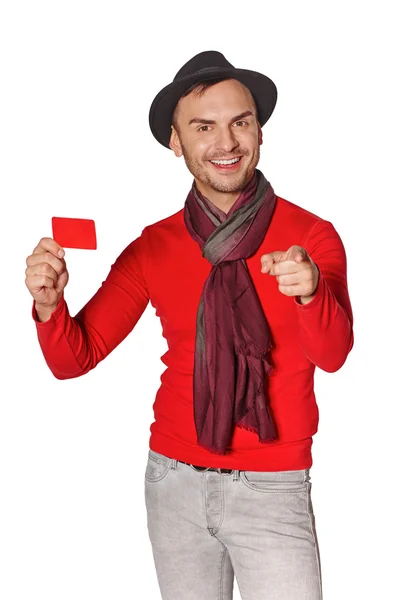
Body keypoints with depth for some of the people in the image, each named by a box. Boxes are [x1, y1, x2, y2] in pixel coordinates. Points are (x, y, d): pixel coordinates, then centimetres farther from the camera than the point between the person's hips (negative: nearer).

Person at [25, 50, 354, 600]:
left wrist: (310, 291, -42)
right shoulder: (153, 247, -1)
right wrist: (49, 303, -24)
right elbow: (75, 359, -2)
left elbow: (332, 354, -20)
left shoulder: (311, 236, -8)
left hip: (272, 487, -2)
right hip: (175, 477, 3)